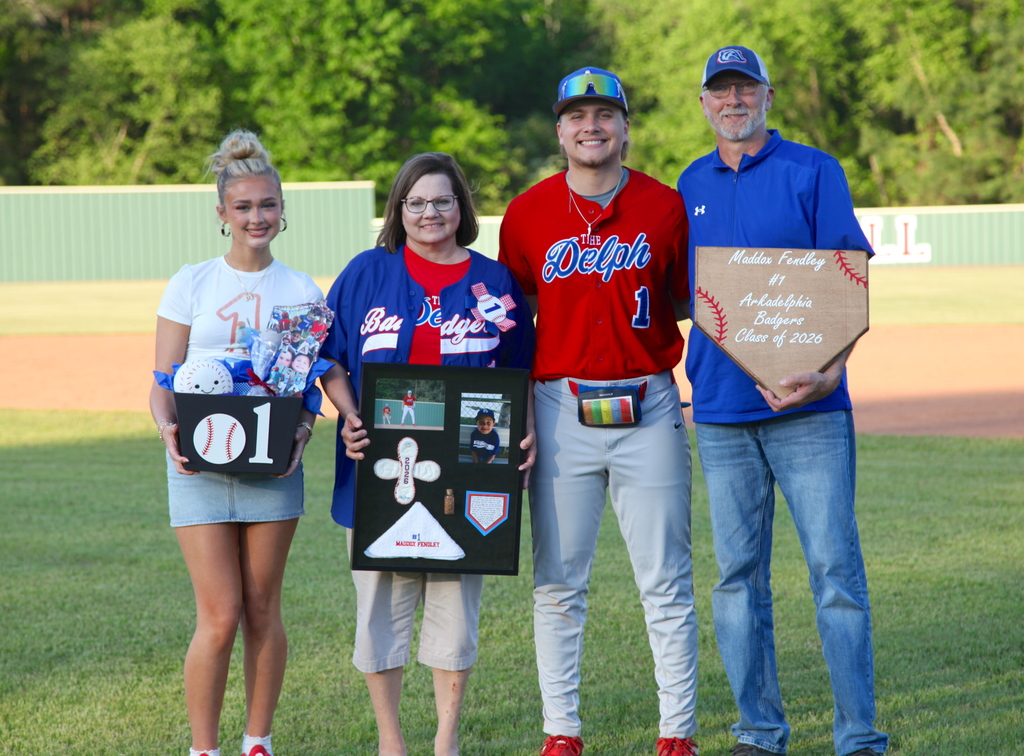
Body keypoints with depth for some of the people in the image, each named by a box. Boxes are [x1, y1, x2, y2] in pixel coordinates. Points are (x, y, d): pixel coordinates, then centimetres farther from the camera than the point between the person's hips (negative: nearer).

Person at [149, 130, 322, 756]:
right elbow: (163, 382, 2)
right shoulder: (192, 284, 4)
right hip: (199, 464, -1)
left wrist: (302, 431, -15)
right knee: (220, 617, -7)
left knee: (262, 611, 6)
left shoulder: (301, 292, 7)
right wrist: (168, 429, -18)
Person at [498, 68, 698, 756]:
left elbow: (689, 304, 9)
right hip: (561, 408, 1)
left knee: (666, 582, 0)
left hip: (649, 406, -1)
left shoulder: (665, 207, 2)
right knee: (558, 581, 4)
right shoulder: (530, 212, 4)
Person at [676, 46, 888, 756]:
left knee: (835, 566, -7)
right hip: (721, 409, 4)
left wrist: (829, 371, -20)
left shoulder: (814, 172, 1)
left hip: (808, 409, -4)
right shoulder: (692, 185, 14)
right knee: (739, 575, 7)